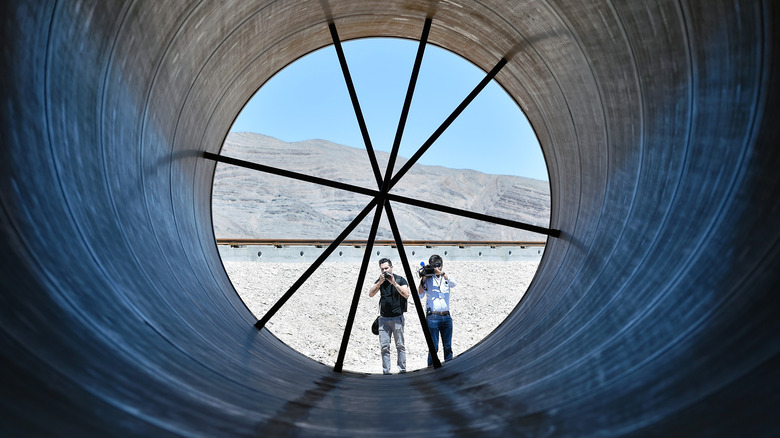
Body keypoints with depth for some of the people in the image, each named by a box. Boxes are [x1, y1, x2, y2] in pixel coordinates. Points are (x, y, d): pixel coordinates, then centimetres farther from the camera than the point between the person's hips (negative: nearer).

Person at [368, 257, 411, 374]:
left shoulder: (400, 279, -1)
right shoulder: (380, 281, 9)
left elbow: (406, 295, -14)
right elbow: (370, 294, -3)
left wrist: (394, 283, -20)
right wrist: (380, 282, -16)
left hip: (397, 317, -3)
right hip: (383, 318, 3)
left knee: (400, 346, 1)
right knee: (384, 346, 3)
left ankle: (402, 370, 9)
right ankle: (386, 371, 10)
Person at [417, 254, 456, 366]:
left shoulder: (446, 277, 9)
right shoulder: (427, 279, 3)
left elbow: (454, 283, -14)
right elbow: (419, 296, -7)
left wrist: (440, 272, -21)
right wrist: (423, 279, -14)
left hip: (446, 317, 3)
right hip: (432, 317, -3)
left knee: (448, 347, 10)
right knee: (433, 347, -2)